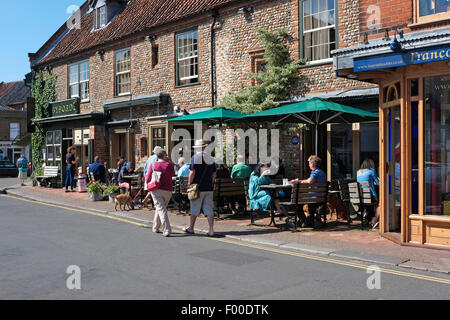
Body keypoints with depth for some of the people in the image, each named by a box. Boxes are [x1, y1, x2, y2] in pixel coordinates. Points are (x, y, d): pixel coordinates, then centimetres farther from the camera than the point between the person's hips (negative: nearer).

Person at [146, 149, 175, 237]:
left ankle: (167, 230, -16)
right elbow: (173, 174, 16)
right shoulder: (169, 164, -3)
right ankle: (156, 228, 29)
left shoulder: (153, 165, -3)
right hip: (167, 191, 2)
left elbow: (148, 179, -1)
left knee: (161, 209, -6)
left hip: (156, 190, -2)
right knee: (160, 208, 19)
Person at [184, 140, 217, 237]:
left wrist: (189, 184, -5)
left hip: (198, 188, -4)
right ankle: (211, 230, -2)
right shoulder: (211, 158, 11)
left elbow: (192, 172, -13)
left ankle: (191, 228, 20)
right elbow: (214, 174, 13)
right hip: (209, 188, 5)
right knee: (209, 209, 4)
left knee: (194, 209, 7)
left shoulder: (195, 157, -7)